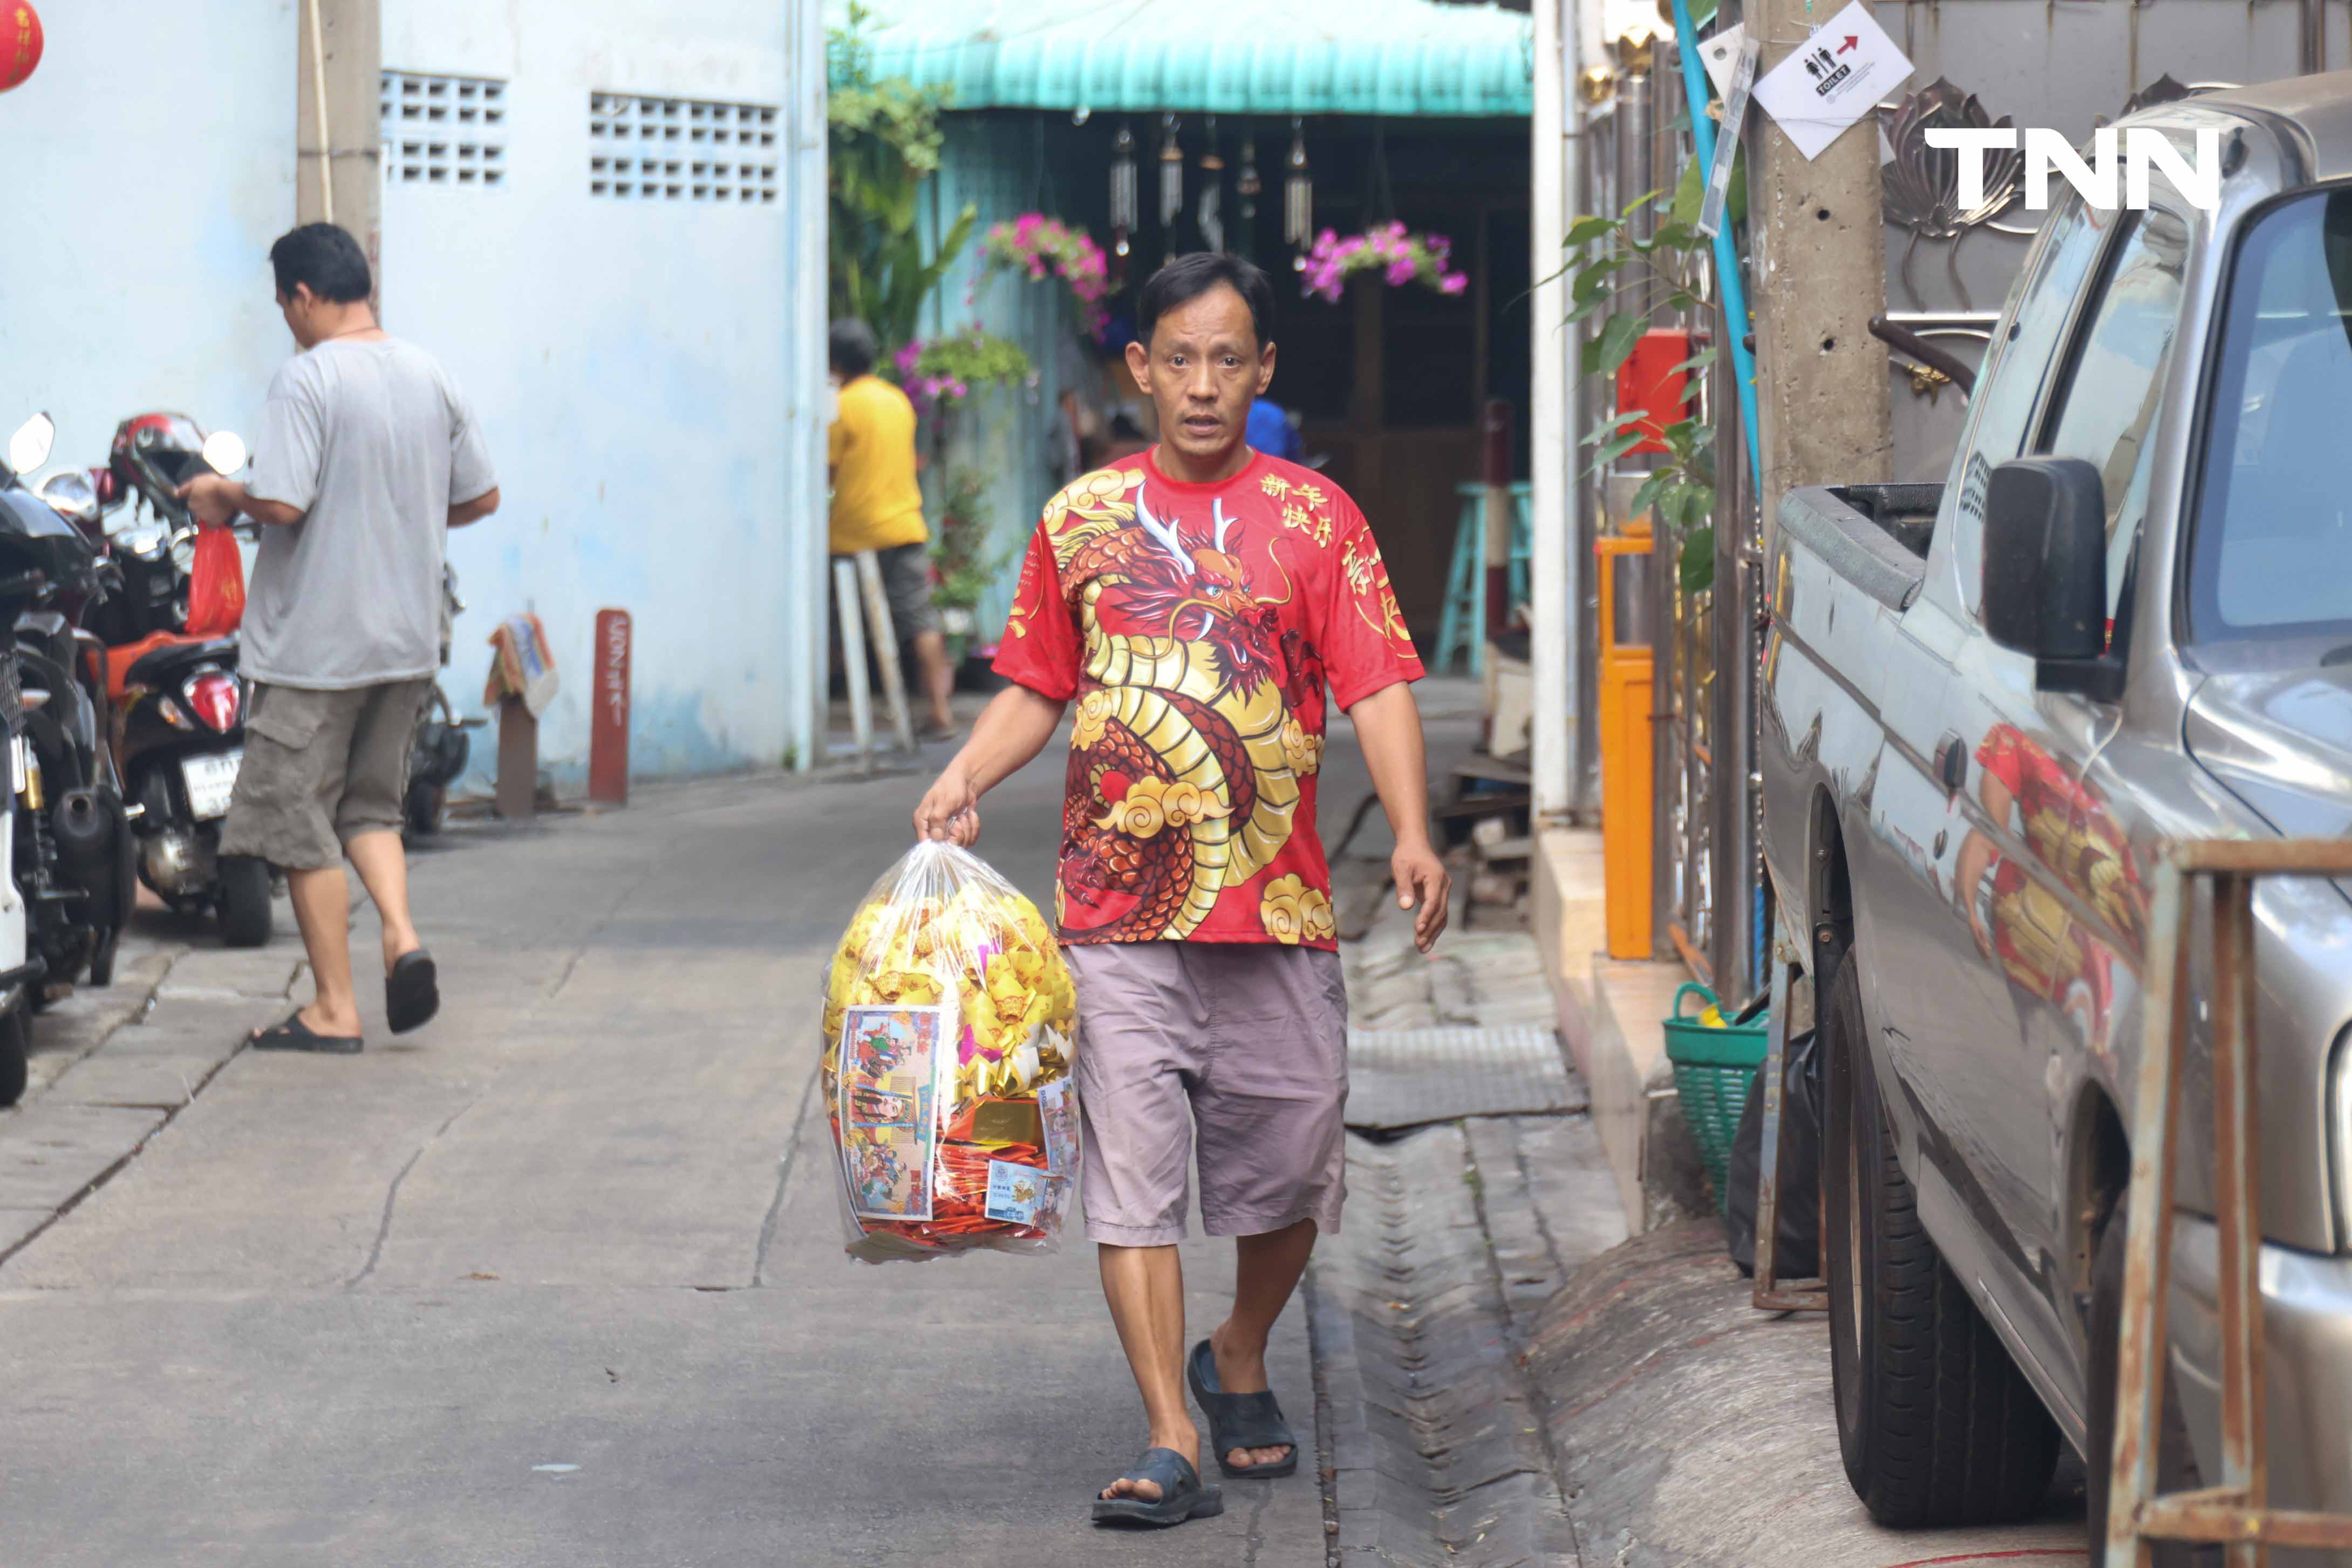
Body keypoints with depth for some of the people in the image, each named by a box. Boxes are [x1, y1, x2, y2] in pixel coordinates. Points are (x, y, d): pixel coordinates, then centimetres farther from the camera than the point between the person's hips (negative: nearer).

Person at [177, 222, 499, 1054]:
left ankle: (334, 1008, 6)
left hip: (316, 642, -7)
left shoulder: (308, 377, -15)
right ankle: (402, 936, -4)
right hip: (408, 639, 7)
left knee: (301, 820, 3)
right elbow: (481, 497, 11)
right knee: (371, 804, 20)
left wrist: (223, 495, -4)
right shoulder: (430, 376, 6)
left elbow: (282, 502, -23)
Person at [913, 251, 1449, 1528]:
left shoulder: (1312, 517, 3)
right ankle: (1170, 1443, -6)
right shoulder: (1081, 518, 9)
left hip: (1277, 913, 0)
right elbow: (1037, 687, 15)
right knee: (1133, 1173, -7)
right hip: (1117, 909, 0)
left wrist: (1412, 834, -18)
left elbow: (1378, 686, -4)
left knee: (1289, 1170, 7)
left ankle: (1239, 1362, 34)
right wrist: (967, 775, -3)